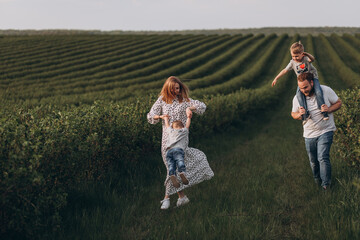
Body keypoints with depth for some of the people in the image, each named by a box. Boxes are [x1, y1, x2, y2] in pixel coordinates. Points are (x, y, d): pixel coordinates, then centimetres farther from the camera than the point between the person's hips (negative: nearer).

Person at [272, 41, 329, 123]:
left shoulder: (306, 58, -14)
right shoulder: (292, 62, -1)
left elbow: (312, 59, -37)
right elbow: (285, 70, 9)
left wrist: (307, 54, -58)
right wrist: (276, 78, 10)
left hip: (313, 78, -3)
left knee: (318, 92, -28)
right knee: (299, 93, -27)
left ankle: (323, 111, -18)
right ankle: (305, 113, -33)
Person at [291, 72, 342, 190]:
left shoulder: (326, 91, -13)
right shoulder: (297, 98, -7)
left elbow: (338, 103, -1)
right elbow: (293, 114, 7)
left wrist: (329, 109, -21)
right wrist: (299, 115, -17)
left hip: (325, 131, -3)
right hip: (309, 134, 3)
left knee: (323, 158, -14)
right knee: (313, 161, 11)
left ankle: (326, 184, 1)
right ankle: (317, 180, 38)